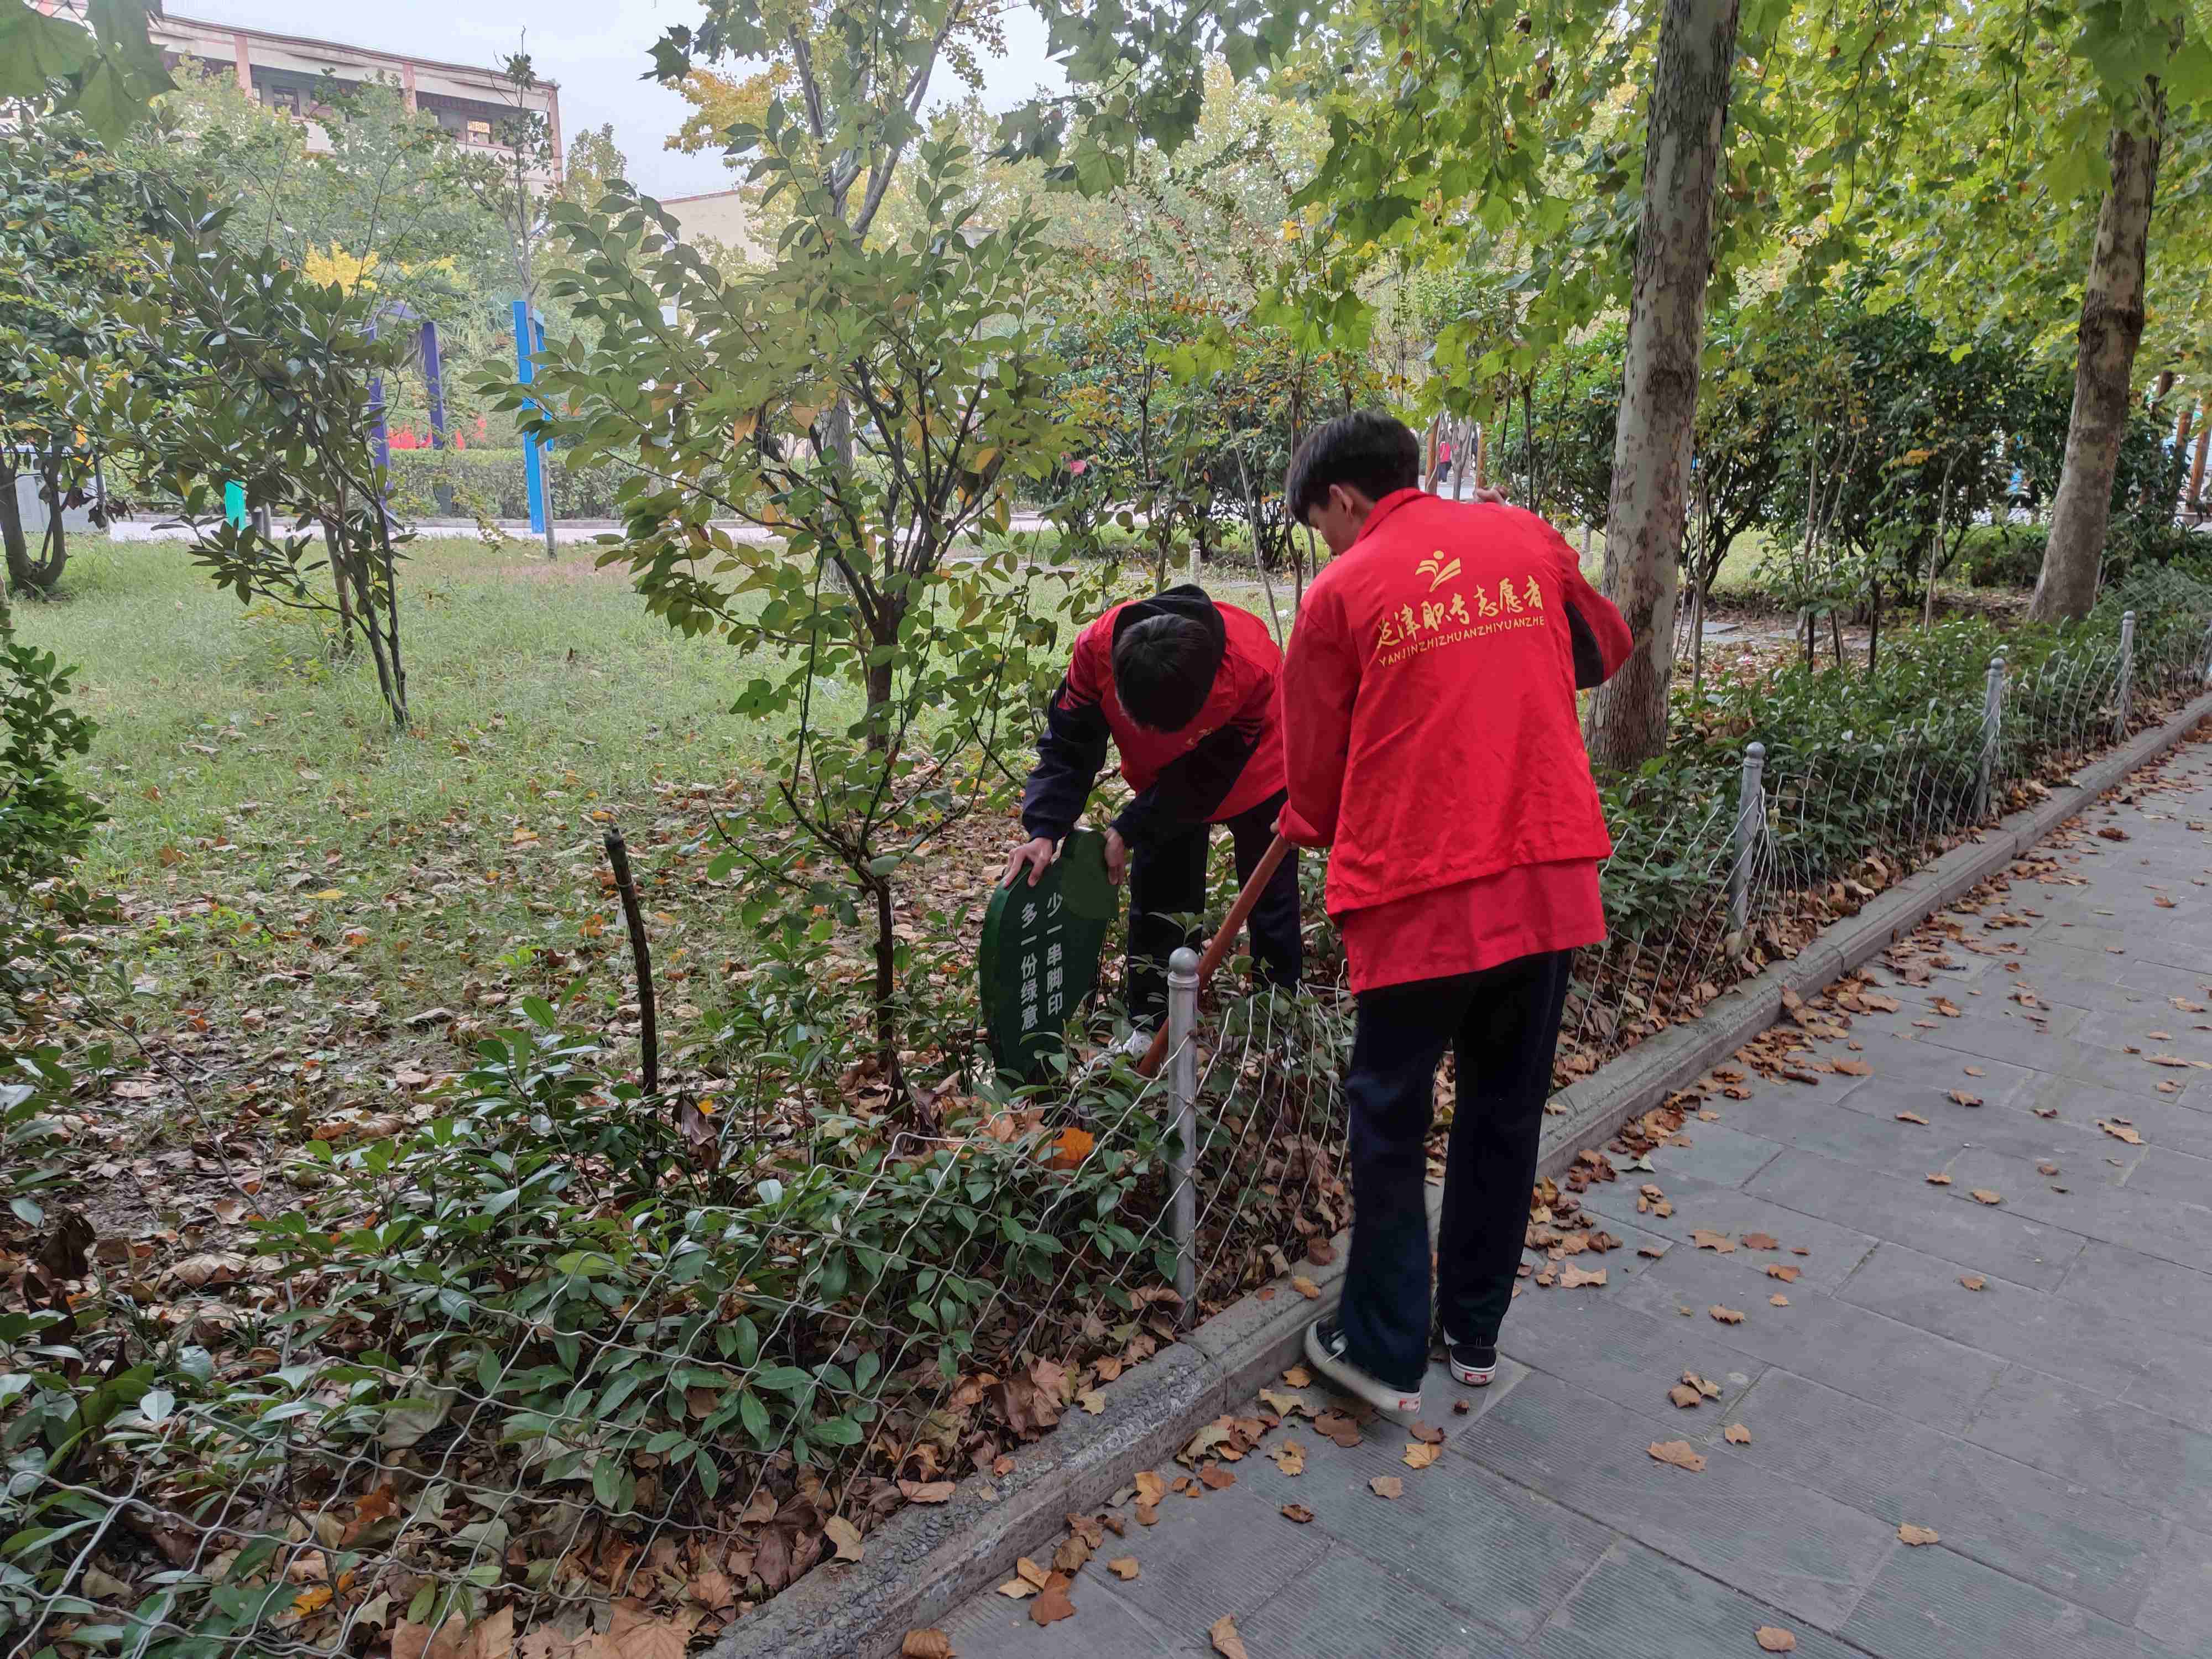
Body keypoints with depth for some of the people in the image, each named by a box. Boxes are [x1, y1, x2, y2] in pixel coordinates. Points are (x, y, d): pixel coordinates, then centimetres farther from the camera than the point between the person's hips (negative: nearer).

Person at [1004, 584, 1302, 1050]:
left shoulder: (1253, 666, -42)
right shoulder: (1098, 647, -35)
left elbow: (1209, 774, -31)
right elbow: (1069, 746, -25)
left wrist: (1128, 831, -30)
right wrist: (1045, 830, -38)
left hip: (1251, 771, -2)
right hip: (1167, 781, 3)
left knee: (1271, 897, 7)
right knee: (1159, 902, 2)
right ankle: (1151, 1027, 13)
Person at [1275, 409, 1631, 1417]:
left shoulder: (1342, 591, -3)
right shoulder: (1524, 537, 9)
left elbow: (1316, 770, 3)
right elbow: (1605, 648, 25)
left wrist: (1311, 828, 23)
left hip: (1419, 890, -4)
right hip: (1551, 880, 5)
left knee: (1391, 1121, 11)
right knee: (1506, 1109, 17)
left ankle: (1385, 1354, 21)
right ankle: (1476, 1334, 31)